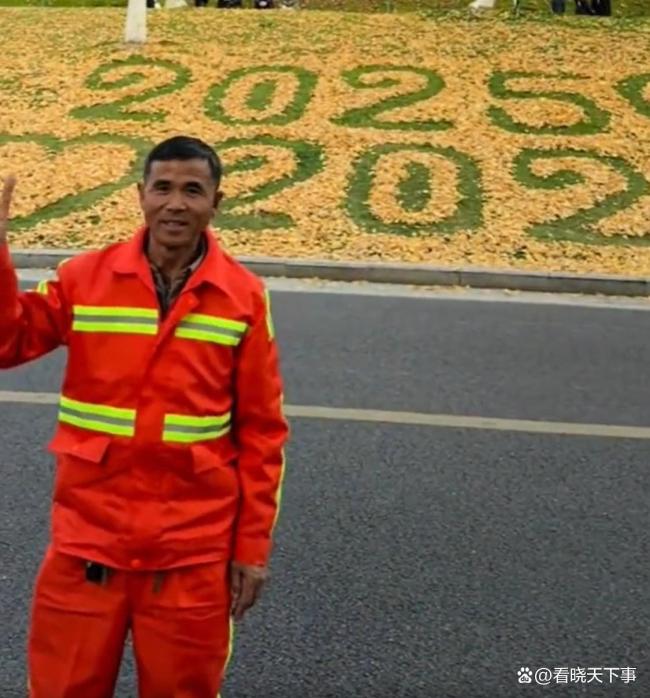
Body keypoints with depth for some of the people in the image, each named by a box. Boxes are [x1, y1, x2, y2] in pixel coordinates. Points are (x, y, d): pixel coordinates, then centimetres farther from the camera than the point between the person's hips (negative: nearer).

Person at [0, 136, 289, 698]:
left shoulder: (245, 297, -3)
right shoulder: (84, 278, -1)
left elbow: (262, 431, 0)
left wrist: (253, 544, -1)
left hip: (194, 552, 0)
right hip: (87, 541, 1)